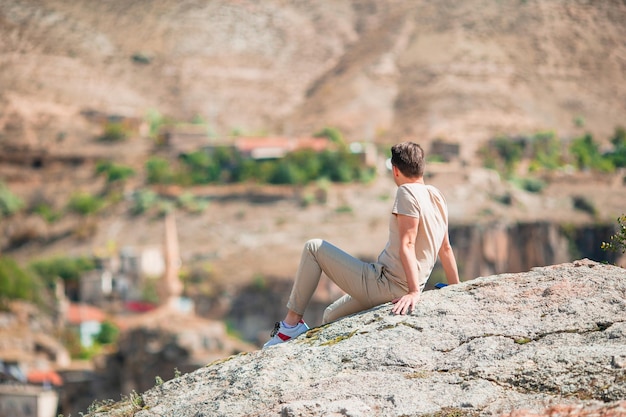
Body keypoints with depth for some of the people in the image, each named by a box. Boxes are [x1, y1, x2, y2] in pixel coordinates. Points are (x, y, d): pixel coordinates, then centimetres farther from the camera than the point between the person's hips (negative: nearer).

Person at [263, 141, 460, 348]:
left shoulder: (407, 192, -15)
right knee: (331, 317, 26)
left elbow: (407, 245, -23)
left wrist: (414, 292, -28)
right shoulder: (436, 196, 11)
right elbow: (446, 249, 15)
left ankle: (292, 322, 1)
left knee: (313, 248, 2)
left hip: (382, 283, -9)